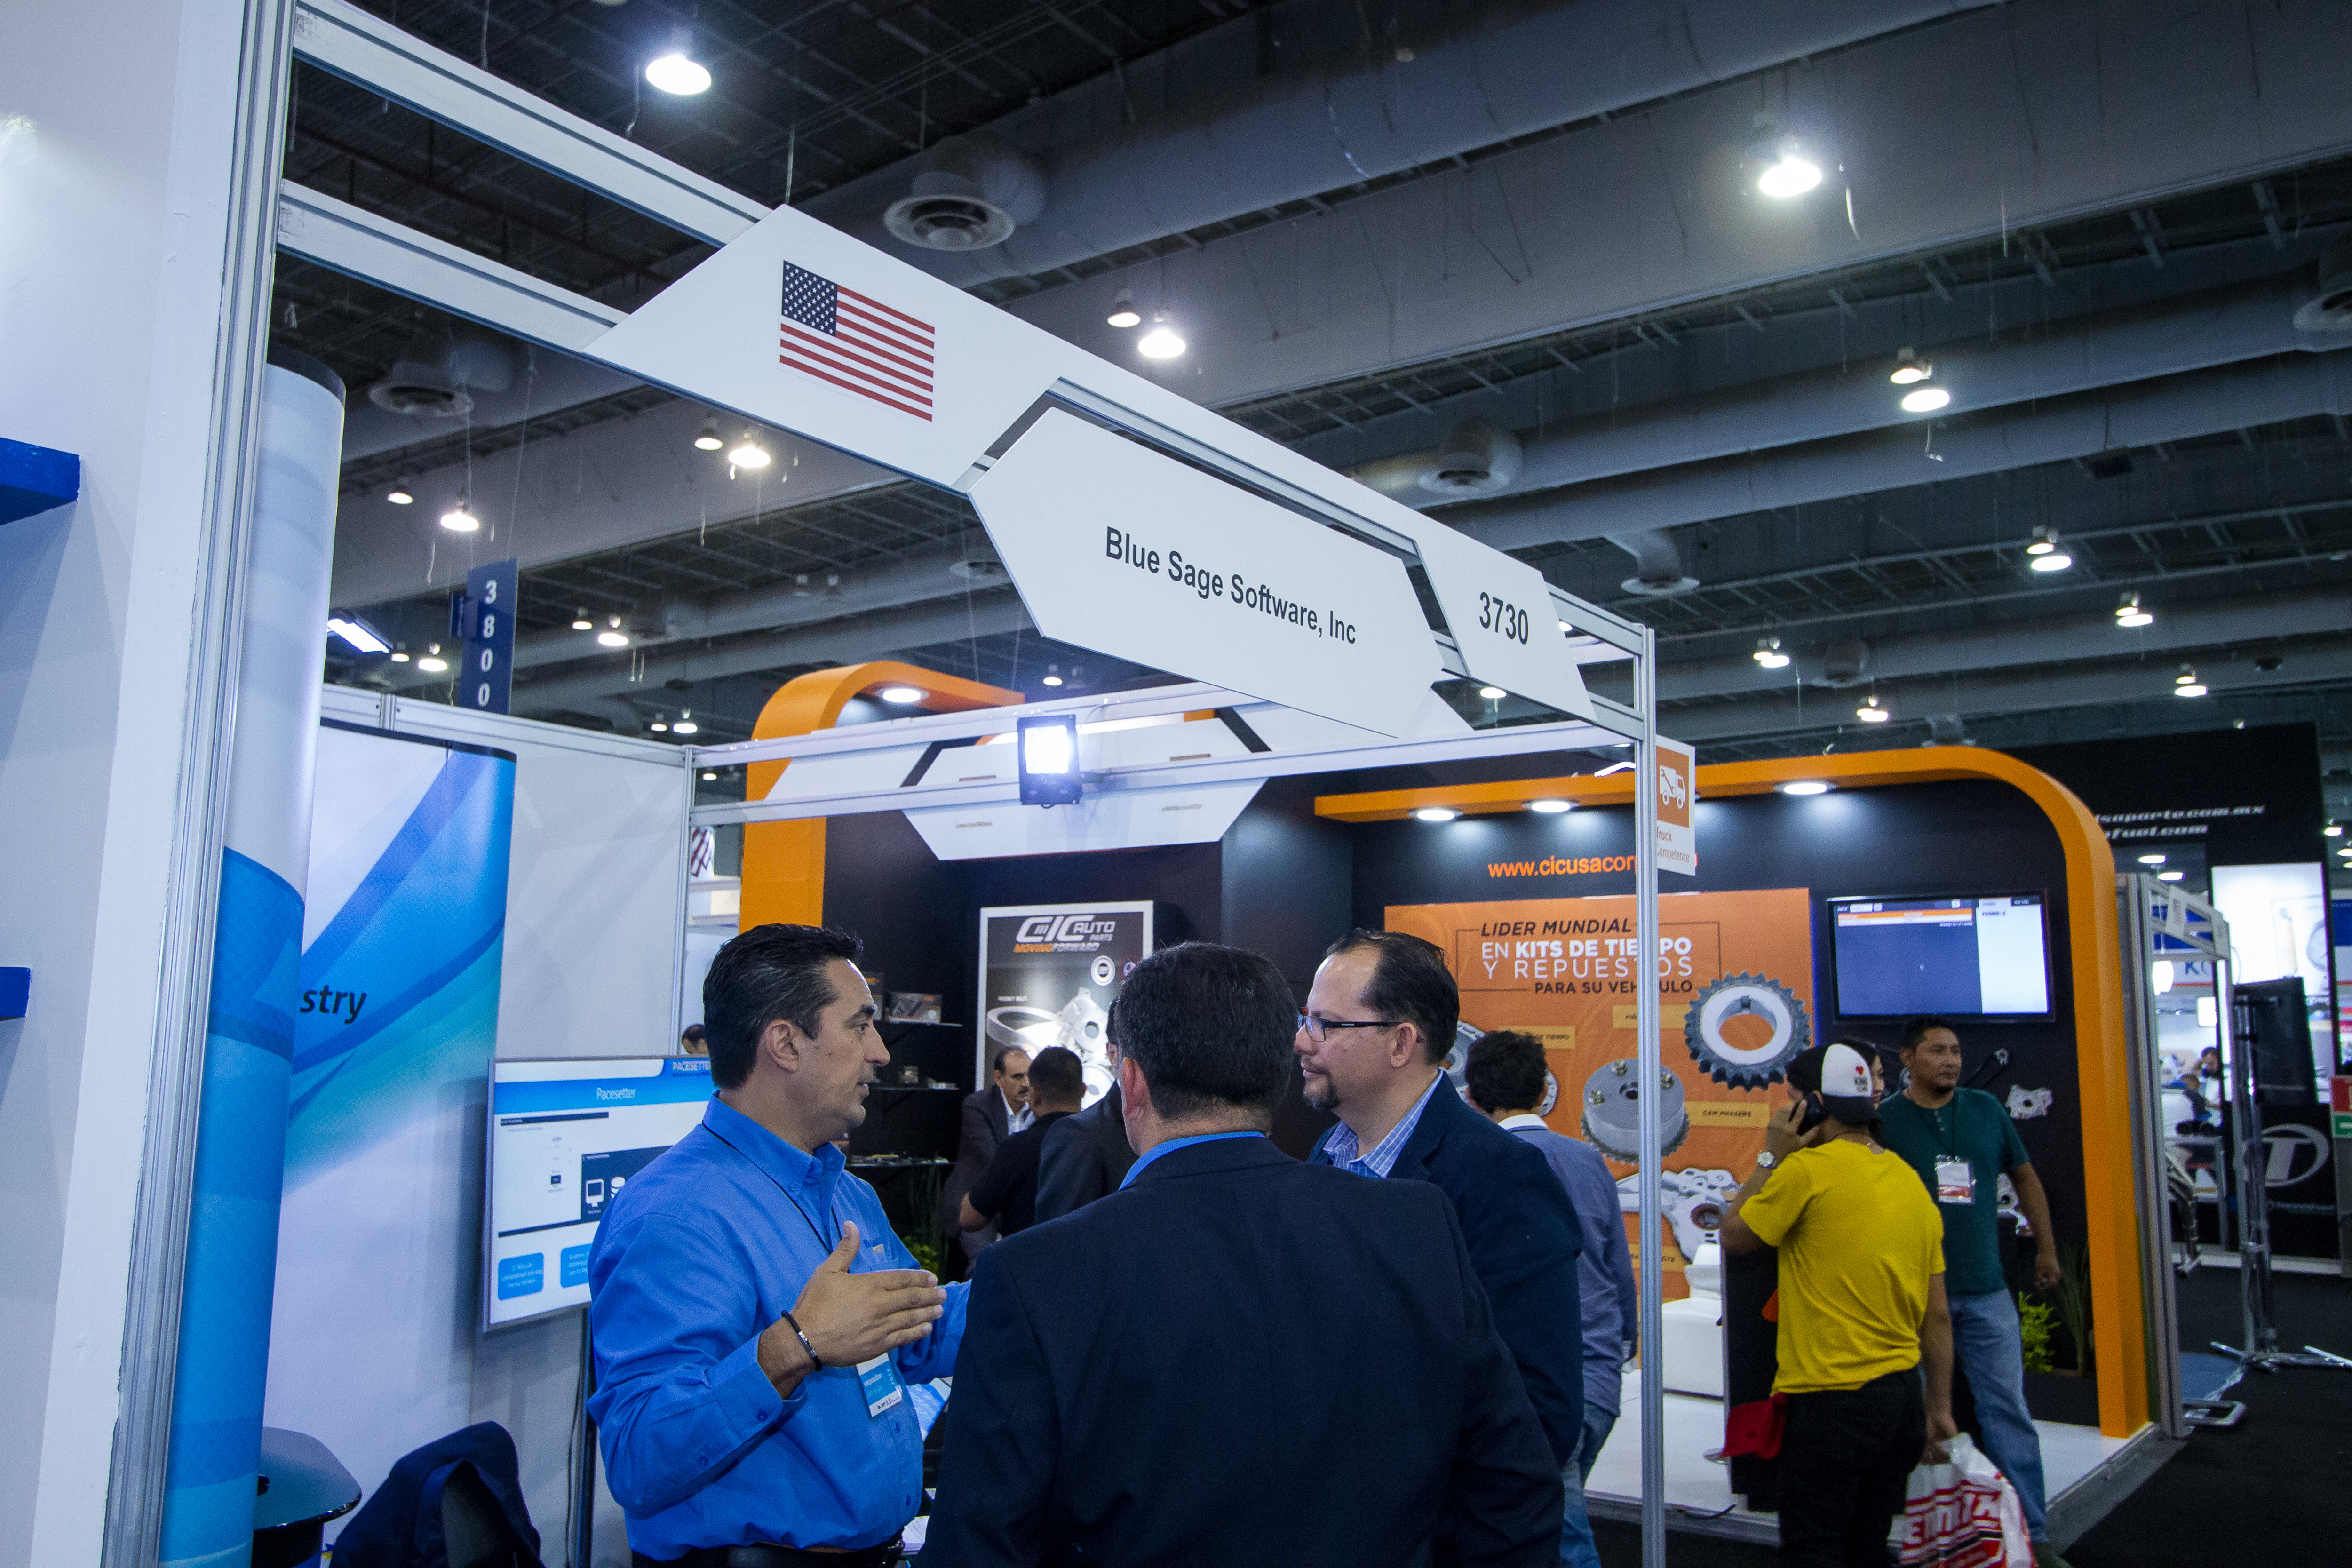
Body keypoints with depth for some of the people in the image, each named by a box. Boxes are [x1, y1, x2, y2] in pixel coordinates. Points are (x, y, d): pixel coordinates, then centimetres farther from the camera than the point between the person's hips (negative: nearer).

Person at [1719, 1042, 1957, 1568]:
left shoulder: (1809, 1168, -14)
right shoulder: (1910, 1180, 8)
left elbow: (1733, 1236, -1)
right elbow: (1938, 1316, 11)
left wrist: (1771, 1157, 3)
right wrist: (1940, 1408, 18)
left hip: (1834, 1396, -8)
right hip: (1903, 1395, 8)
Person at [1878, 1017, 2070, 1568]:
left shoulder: (1987, 1109, 6)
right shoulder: (1885, 1121, -5)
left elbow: (2025, 1177, 17)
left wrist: (2046, 1248, 17)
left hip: (1986, 1292, 3)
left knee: (2009, 1411, 5)